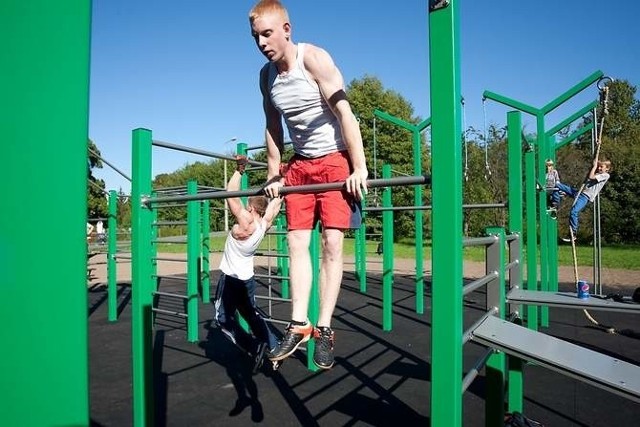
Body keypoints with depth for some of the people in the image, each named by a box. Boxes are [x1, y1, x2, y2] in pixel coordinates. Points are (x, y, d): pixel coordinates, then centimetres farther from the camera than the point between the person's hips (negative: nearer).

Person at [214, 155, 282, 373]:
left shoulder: (245, 222, -23)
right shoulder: (266, 221, -5)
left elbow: (231, 194, -27)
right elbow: (277, 199, 5)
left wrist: (239, 170, -22)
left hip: (230, 279, -7)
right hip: (247, 279, 7)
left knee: (224, 319, 1)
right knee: (251, 314, 20)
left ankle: (255, 348, -14)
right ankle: (274, 347, 16)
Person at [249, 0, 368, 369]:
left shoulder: (314, 59, -12)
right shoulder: (267, 75, 6)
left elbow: (345, 112, -18)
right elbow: (273, 129, 13)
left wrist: (359, 168, -25)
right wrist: (273, 176, 11)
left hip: (335, 159, -6)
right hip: (299, 164, 6)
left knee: (332, 243, -9)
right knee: (297, 243, 0)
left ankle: (324, 329, -1)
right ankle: (299, 325, 7)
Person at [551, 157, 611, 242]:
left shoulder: (606, 175, -2)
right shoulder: (596, 173, 23)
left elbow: (591, 177, -15)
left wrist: (595, 165, -2)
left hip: (586, 196, -9)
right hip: (580, 192, 9)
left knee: (574, 212, -29)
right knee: (558, 185, 1)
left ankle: (573, 234, -19)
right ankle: (556, 204, 4)